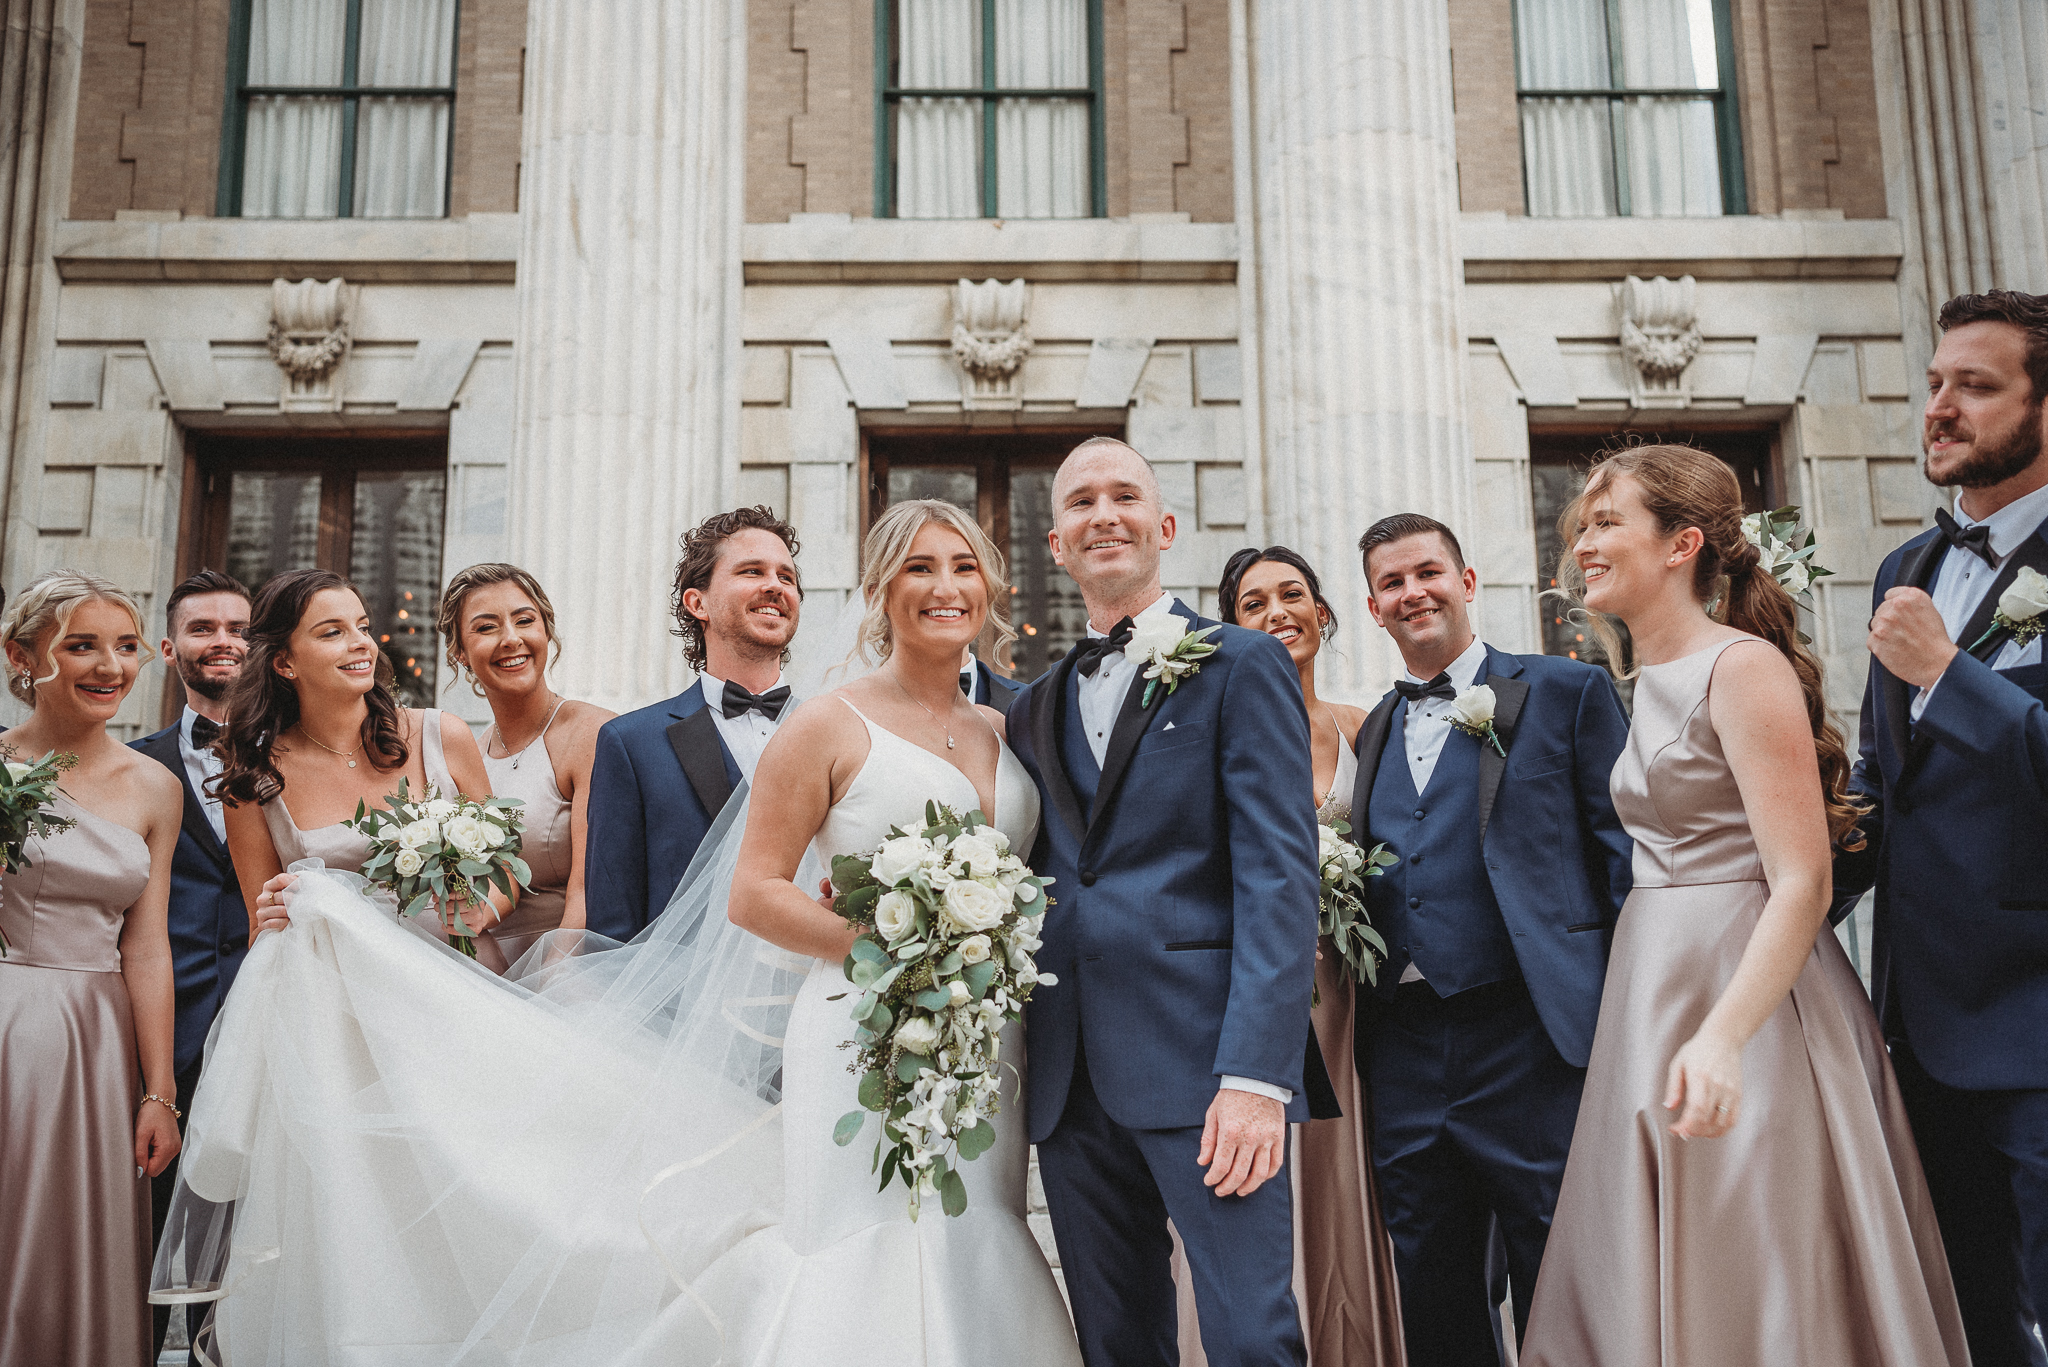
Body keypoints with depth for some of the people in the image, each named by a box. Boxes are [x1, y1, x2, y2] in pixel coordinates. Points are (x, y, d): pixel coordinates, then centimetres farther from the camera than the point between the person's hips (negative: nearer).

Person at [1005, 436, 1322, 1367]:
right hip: (1070, 1081, 5)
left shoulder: (1242, 666, 2)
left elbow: (1280, 873, -8)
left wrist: (1257, 1074, -17)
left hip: (1202, 1058, -5)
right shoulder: (1032, 711, 18)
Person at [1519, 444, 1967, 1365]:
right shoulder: (1652, 683, 14)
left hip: (1749, 988, -9)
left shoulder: (1743, 667, -12)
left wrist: (1722, 1038, -31)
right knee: (1647, 1289, 13)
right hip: (1658, 989, 9)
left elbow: (1802, 883, -20)